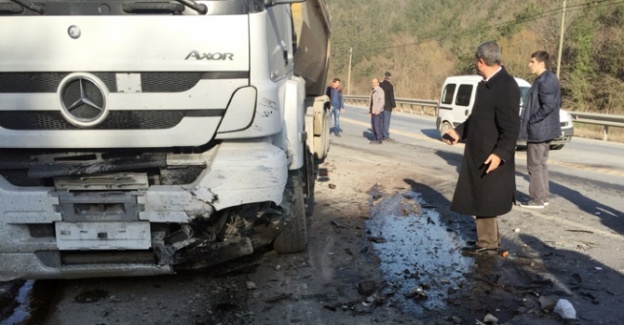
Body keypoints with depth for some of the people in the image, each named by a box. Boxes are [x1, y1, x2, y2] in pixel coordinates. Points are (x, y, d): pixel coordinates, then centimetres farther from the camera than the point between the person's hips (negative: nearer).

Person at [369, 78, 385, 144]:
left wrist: (378, 110, -24)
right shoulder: (372, 91, 15)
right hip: (373, 112, 8)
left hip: (378, 112, -8)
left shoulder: (380, 90, -11)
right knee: (373, 125, 6)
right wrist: (369, 111, 15)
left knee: (377, 125, -11)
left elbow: (382, 101, -17)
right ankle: (375, 139, 11)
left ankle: (379, 139, -2)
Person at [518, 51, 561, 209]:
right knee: (542, 164, 16)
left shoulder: (544, 81, -20)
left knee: (534, 165, -2)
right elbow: (556, 103, 18)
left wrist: (531, 121, -17)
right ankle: (543, 197, 24)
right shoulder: (551, 78, 13)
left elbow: (548, 106, -26)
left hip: (538, 130, -11)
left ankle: (537, 199, 5)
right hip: (545, 128, 11)